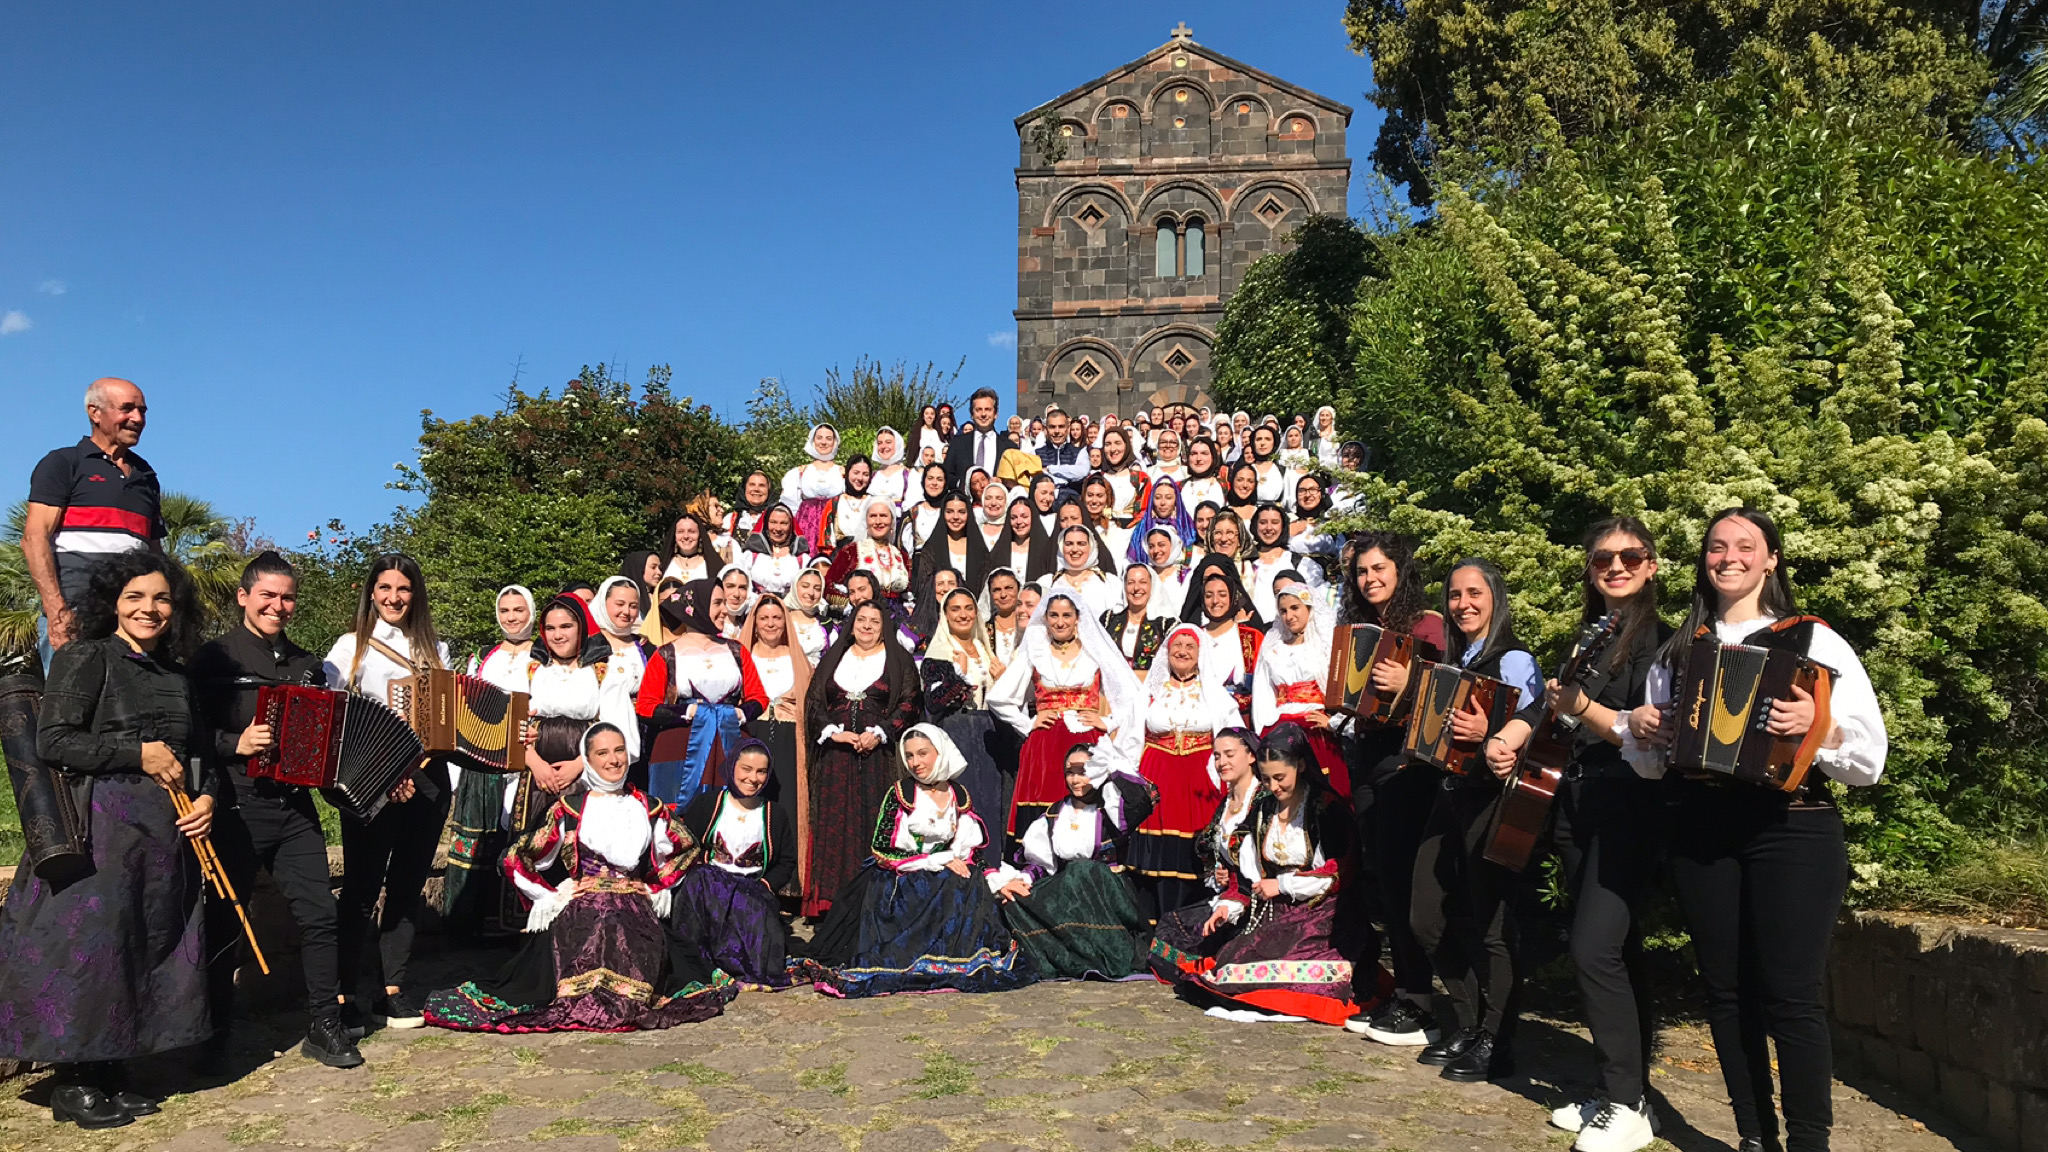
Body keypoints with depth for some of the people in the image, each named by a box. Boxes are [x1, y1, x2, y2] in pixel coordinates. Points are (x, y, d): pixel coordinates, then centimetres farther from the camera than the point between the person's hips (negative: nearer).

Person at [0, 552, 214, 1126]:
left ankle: (112, 1074, 20)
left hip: (167, 831, 7)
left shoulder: (174, 674, 17)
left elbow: (199, 750, 22)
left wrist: (206, 797, 4)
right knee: (90, 945, -5)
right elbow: (53, 741, -12)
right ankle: (74, 1085, 8)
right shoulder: (86, 658, -3)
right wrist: (138, 754, -14)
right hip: (101, 826, -7)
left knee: (154, 945, 8)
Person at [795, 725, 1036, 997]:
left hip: (943, 875, 4)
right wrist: (937, 861, -16)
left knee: (970, 886, -25)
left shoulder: (961, 797, 7)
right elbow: (880, 850, -10)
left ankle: (963, 959, -16)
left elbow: (968, 850, 9)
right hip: (896, 883, -4)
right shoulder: (899, 793, -4)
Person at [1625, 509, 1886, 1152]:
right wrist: (1640, 727, -1)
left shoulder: (1813, 642, 3)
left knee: (1791, 995, -5)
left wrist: (1823, 726, -23)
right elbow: (1651, 762, 20)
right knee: (1726, 991, 8)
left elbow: (1870, 757, -4)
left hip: (1792, 830, -4)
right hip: (1698, 831, 4)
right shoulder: (1677, 650, 14)